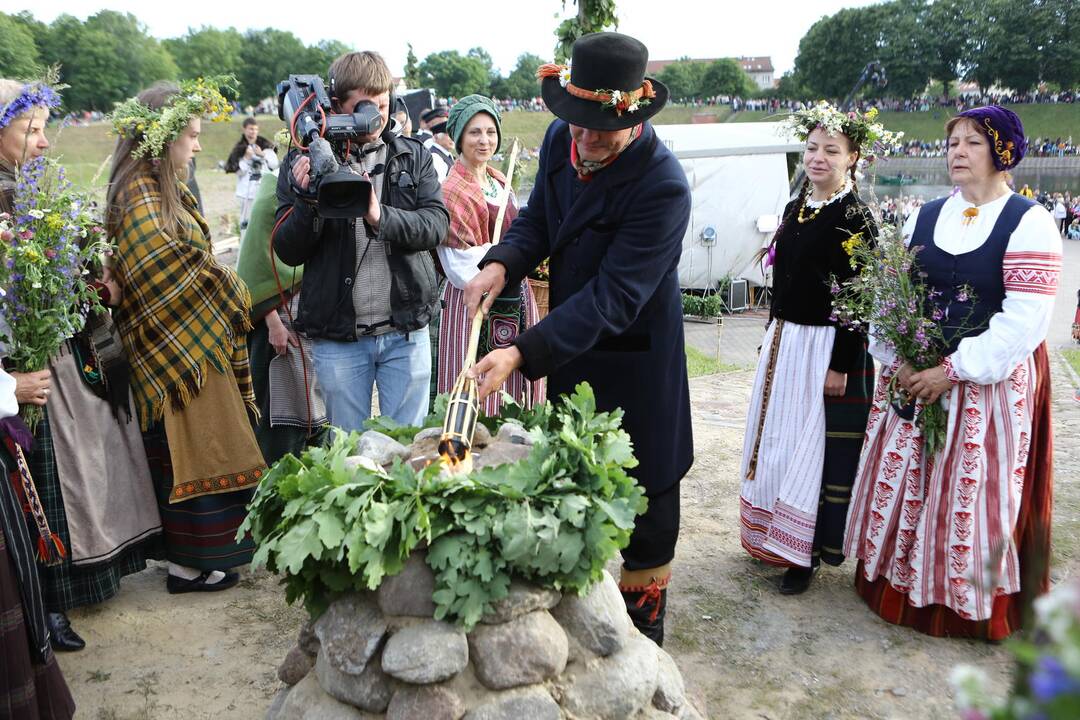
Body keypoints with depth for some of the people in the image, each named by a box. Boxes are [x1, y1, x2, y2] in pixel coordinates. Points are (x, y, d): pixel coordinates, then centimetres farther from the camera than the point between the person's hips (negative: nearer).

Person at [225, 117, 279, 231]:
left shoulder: (265, 145, 5)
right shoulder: (240, 149, 1)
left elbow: (275, 164, 1)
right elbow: (239, 171, -2)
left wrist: (263, 155, -10)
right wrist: (246, 158, -13)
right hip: (248, 190, -1)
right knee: (246, 220, 0)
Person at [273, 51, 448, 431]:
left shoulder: (413, 156, 6)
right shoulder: (305, 161, 1)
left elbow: (436, 224, -7)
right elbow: (288, 252, -1)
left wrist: (380, 216, -24)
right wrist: (306, 200, -20)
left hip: (406, 331, 1)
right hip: (338, 336, -1)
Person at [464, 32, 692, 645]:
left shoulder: (662, 187, -27)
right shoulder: (561, 140, -5)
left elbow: (612, 299, -29)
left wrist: (522, 355, -36)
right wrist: (503, 264, -14)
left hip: (633, 370, -6)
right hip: (570, 350, 7)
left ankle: (643, 642, 32)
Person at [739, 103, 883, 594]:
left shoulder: (854, 217, -13)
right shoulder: (796, 206, 10)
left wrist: (840, 365, -18)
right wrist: (774, 335, 17)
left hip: (826, 346, -8)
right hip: (783, 338, 8)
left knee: (815, 446, 0)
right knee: (775, 437, 15)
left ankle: (808, 551, 13)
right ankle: (773, 537, 30)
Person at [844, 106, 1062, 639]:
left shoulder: (1029, 223, -7)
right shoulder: (924, 217, 8)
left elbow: (1024, 319, -16)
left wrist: (954, 372, -19)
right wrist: (895, 361, -6)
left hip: (990, 383, -4)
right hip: (912, 377, 5)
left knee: (974, 493, 3)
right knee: (903, 481, 10)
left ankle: (972, 607, 22)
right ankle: (899, 587, 28)